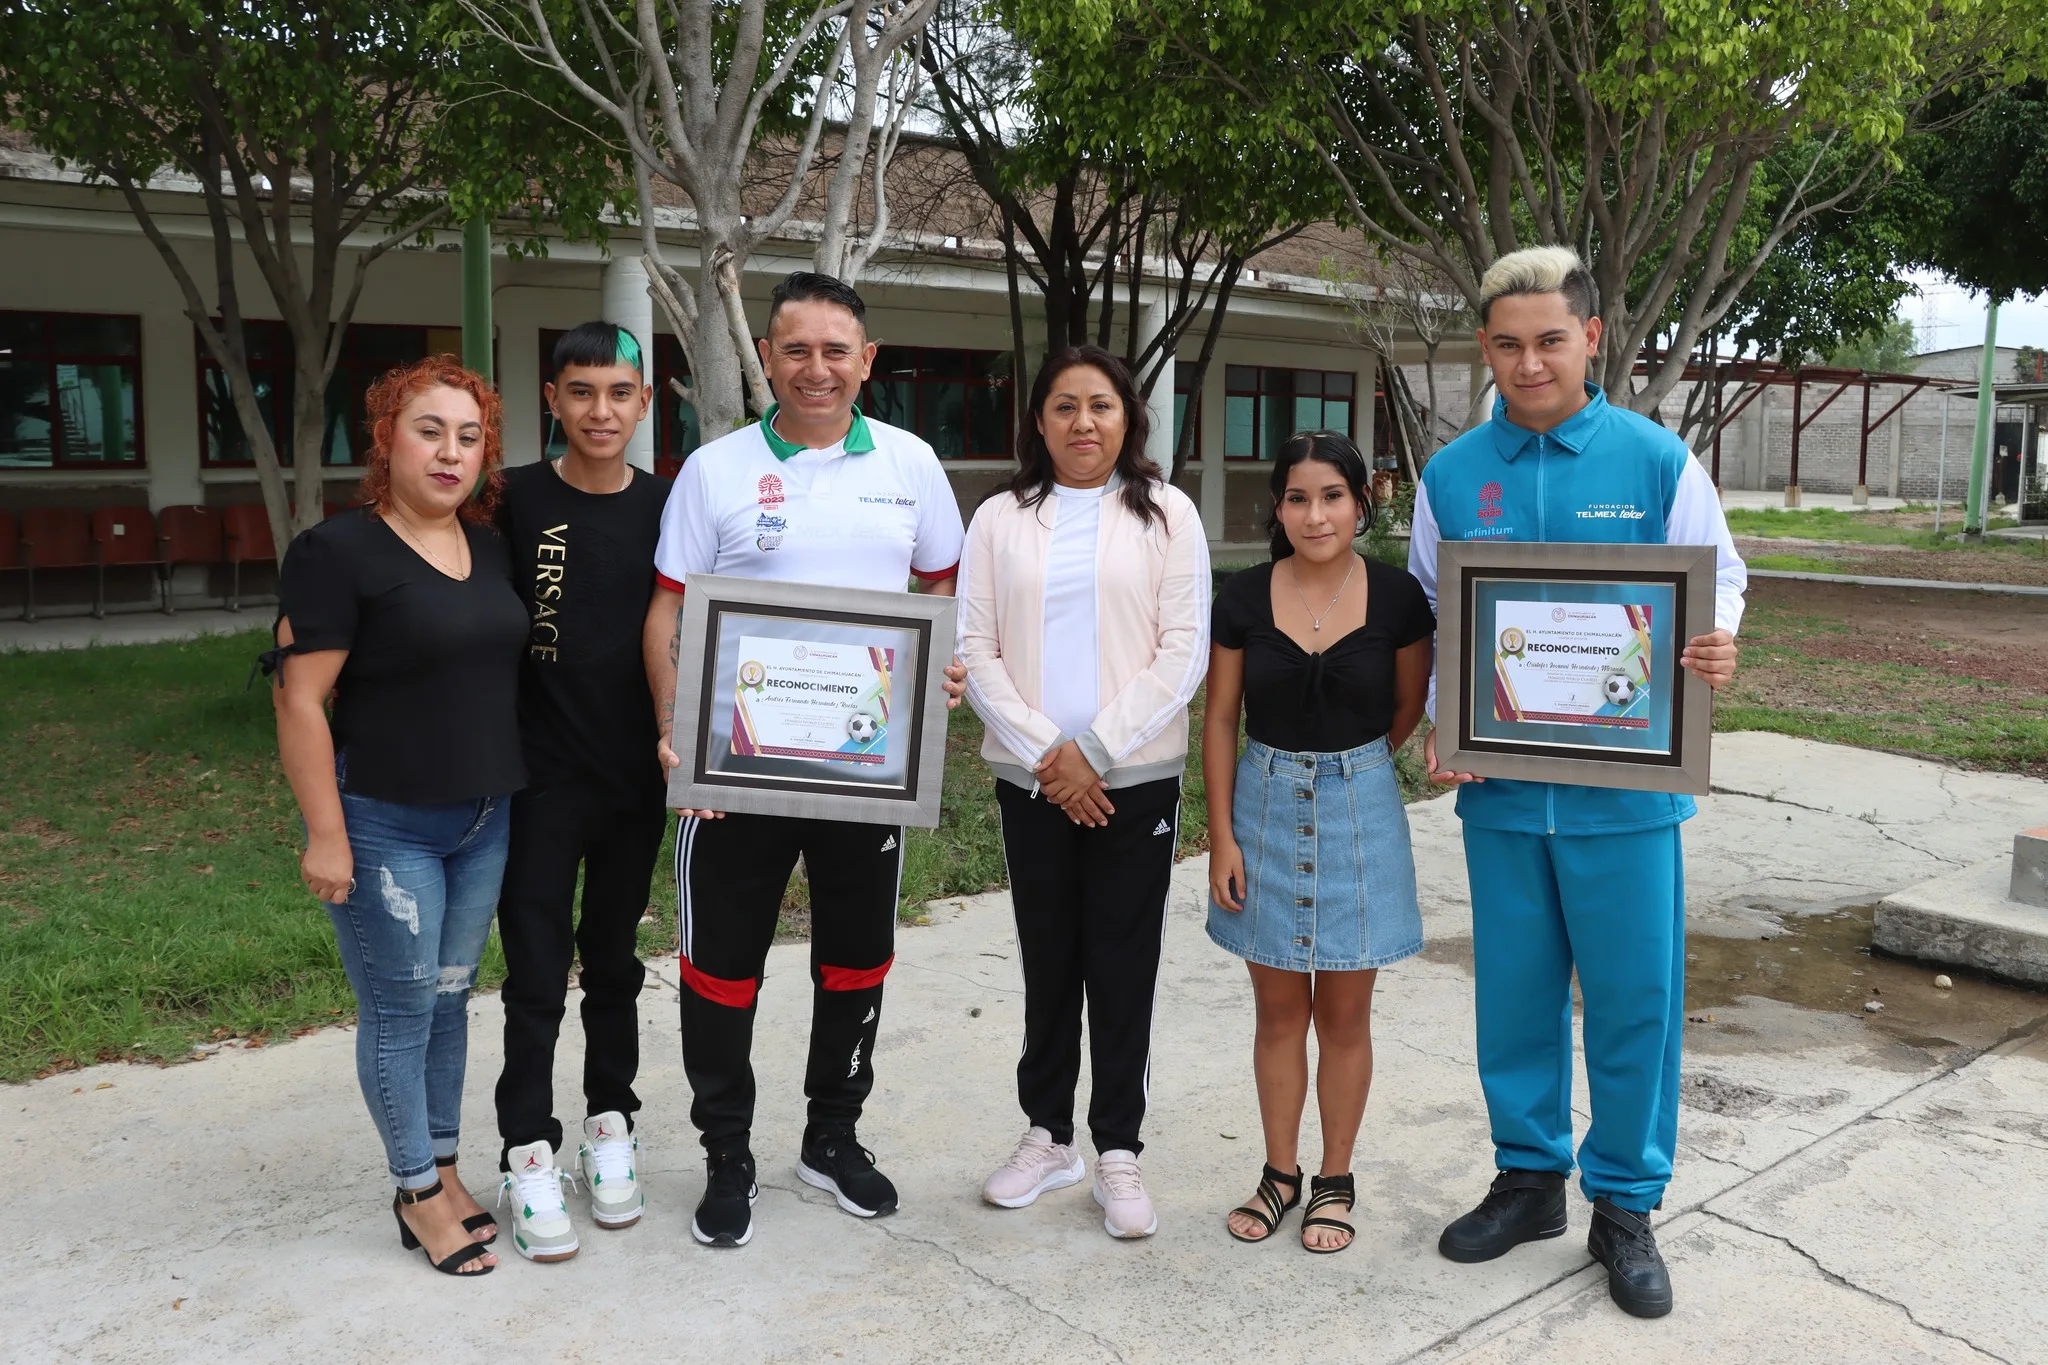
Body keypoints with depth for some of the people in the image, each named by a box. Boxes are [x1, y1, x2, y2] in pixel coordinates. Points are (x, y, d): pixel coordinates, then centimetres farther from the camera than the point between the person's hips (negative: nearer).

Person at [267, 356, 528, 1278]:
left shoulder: (490, 548, 7)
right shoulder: (339, 552, -13)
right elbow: (299, 698, -15)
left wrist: (510, 791, 15)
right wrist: (326, 834, -16)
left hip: (484, 820, 7)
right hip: (385, 825, -6)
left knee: (450, 996, 16)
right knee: (401, 1008, 3)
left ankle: (445, 1168, 30)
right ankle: (418, 1194, 19)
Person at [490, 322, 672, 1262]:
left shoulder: (664, 506, 1)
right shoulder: (516, 501, -6)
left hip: (636, 774, 3)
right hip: (542, 773, -2)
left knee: (614, 963, 16)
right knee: (537, 971, 2)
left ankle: (610, 1130, 31)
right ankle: (529, 1157, 16)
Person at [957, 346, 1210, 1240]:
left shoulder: (1166, 514, 2)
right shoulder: (1001, 520, 6)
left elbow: (1184, 652, -5)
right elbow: (975, 649, 1)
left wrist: (1094, 750, -11)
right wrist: (1044, 751, -10)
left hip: (1136, 778, -1)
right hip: (1029, 779, 2)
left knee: (1123, 965, 4)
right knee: (1047, 961, 10)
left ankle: (1118, 1153, 16)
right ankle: (1048, 1135, 26)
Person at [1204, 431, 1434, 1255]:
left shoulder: (1397, 598, -7)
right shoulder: (1244, 598, -5)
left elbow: (1408, 710, 7)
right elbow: (1220, 722, -1)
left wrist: (1346, 769, 10)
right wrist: (1222, 837, -4)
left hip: (1358, 814, -1)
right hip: (1265, 810, 1)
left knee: (1345, 1011, 9)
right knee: (1278, 1008, 11)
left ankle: (1335, 1181, 26)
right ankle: (1280, 1173, 28)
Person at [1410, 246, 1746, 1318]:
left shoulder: (1657, 460, -2)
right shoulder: (1451, 475, 5)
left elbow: (1718, 582, 4)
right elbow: (1426, 625, 11)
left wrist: (1719, 647, -18)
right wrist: (1439, 727, -3)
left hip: (1625, 788, -2)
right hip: (1500, 789, 2)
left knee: (1635, 1000, 5)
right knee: (1514, 994, 12)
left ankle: (1625, 1207, 24)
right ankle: (1528, 1178, 31)